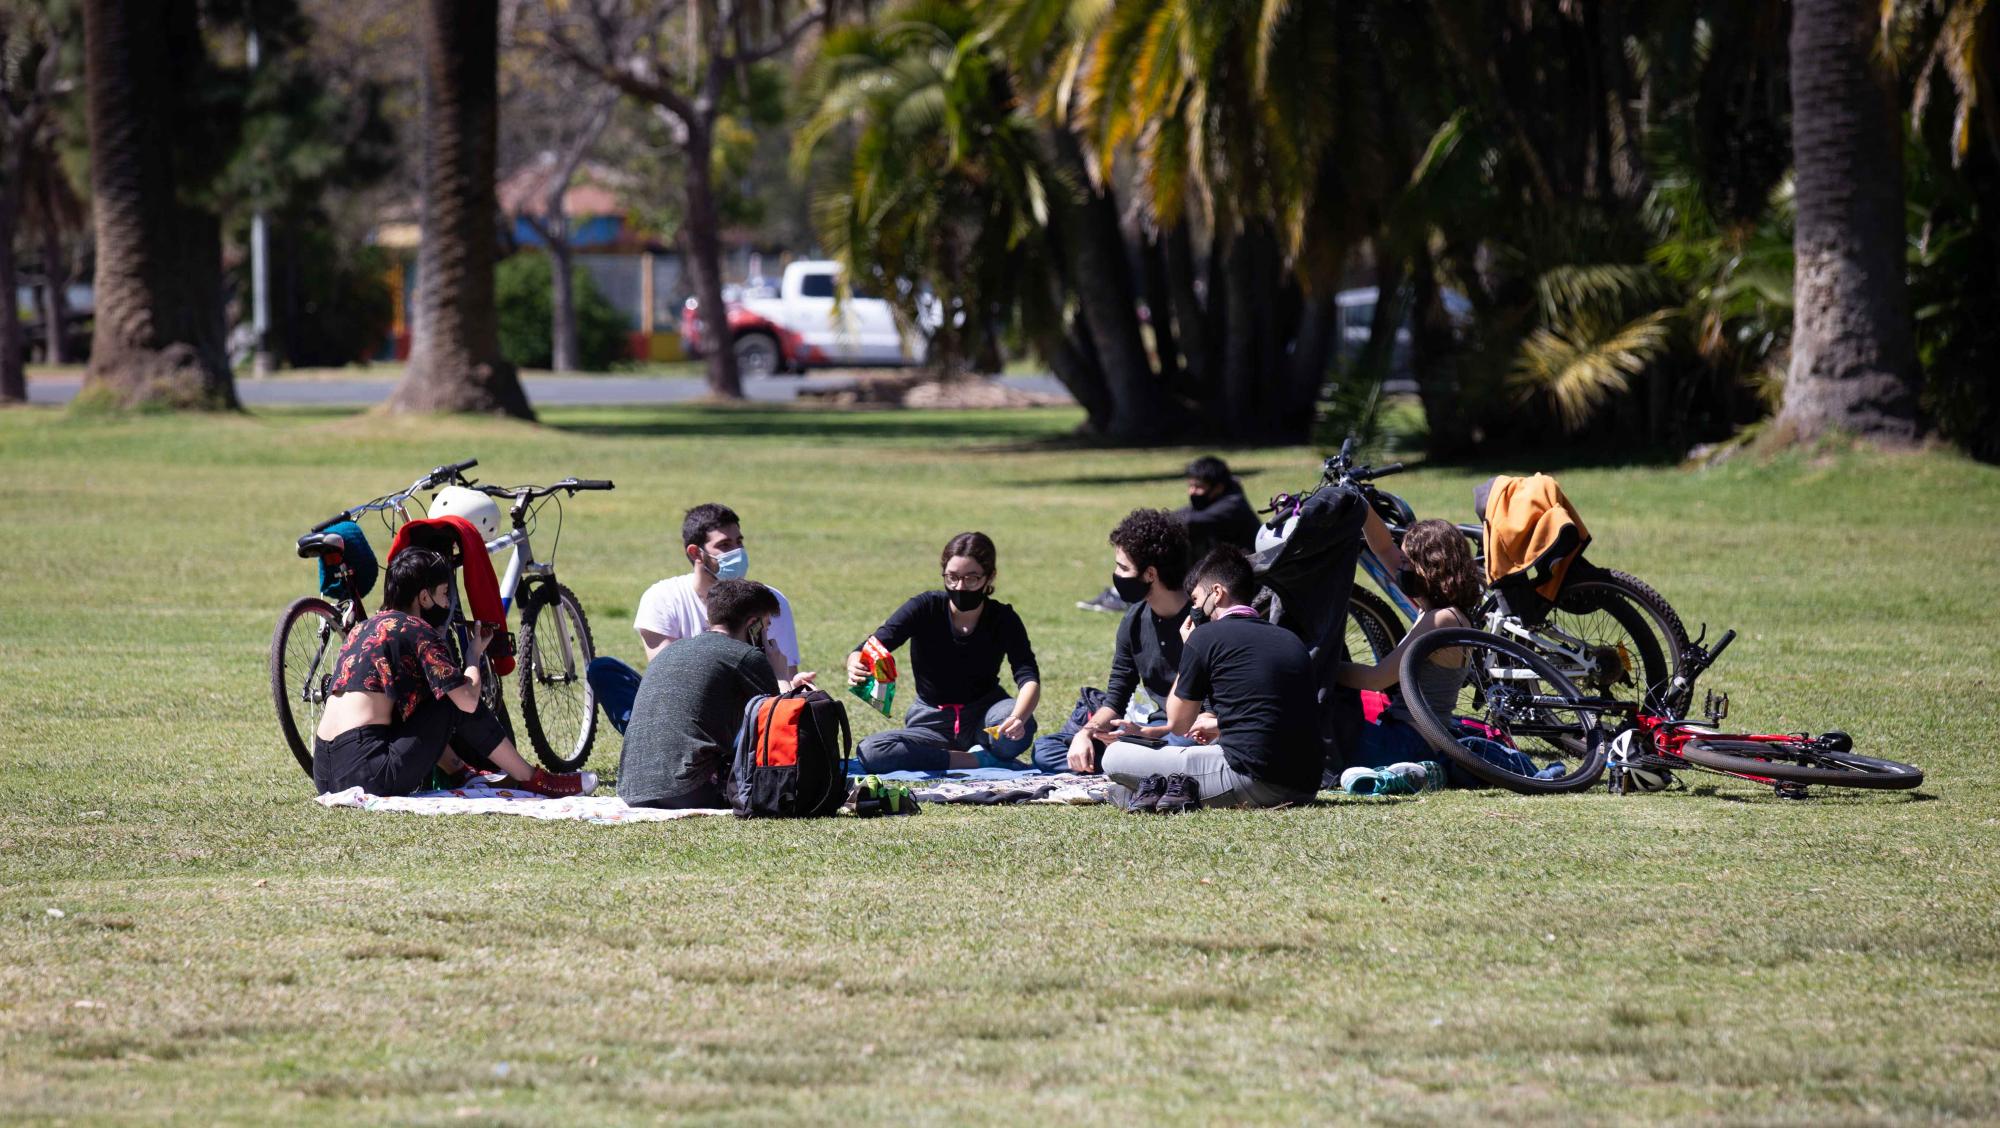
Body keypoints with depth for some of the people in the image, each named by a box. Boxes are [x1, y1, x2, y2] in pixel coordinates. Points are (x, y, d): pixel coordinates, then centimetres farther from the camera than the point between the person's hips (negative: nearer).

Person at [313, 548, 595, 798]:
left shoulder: (363, 629, 22)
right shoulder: (417, 631, -3)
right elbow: (468, 701, -10)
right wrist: (474, 655, 12)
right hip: (372, 775, -9)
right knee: (457, 699, 4)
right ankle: (532, 780, 12)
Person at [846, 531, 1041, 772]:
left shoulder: (1003, 619, -12)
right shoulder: (925, 608, -12)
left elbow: (1029, 679, -24)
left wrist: (1018, 717, -47)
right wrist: (856, 668, -48)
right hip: (932, 723, 2)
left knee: (1018, 732, -39)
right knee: (869, 752, -30)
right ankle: (983, 760, -20)